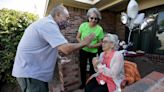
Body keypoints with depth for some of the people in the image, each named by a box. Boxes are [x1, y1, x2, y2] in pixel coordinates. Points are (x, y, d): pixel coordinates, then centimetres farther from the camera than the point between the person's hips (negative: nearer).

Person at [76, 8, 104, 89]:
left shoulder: (99, 29, -16)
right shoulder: (83, 25, -11)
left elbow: (100, 43, -9)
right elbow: (78, 37, -1)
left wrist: (92, 46, -26)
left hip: (93, 52, -2)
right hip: (83, 50, 2)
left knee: (92, 68, 15)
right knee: (82, 67, 16)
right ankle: (83, 82, 41)